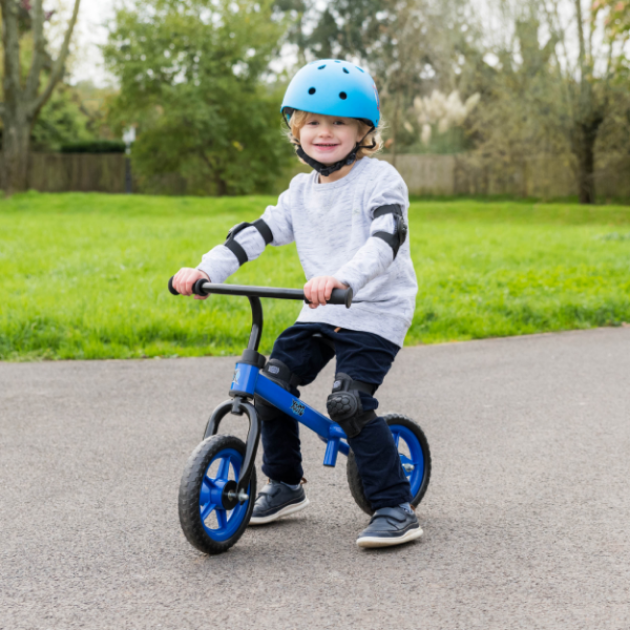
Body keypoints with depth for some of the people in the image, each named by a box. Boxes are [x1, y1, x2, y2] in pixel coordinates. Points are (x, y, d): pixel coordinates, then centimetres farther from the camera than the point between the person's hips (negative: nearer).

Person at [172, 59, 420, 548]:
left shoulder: (380, 181, -11)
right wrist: (205, 270, -9)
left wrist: (344, 277, -47)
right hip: (320, 313, 7)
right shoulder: (302, 191, 11)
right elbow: (258, 233, 6)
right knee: (271, 386, -2)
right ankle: (285, 485, 19)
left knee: (349, 404, -21)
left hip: (375, 313, -7)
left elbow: (386, 237, -28)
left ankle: (396, 508, -10)